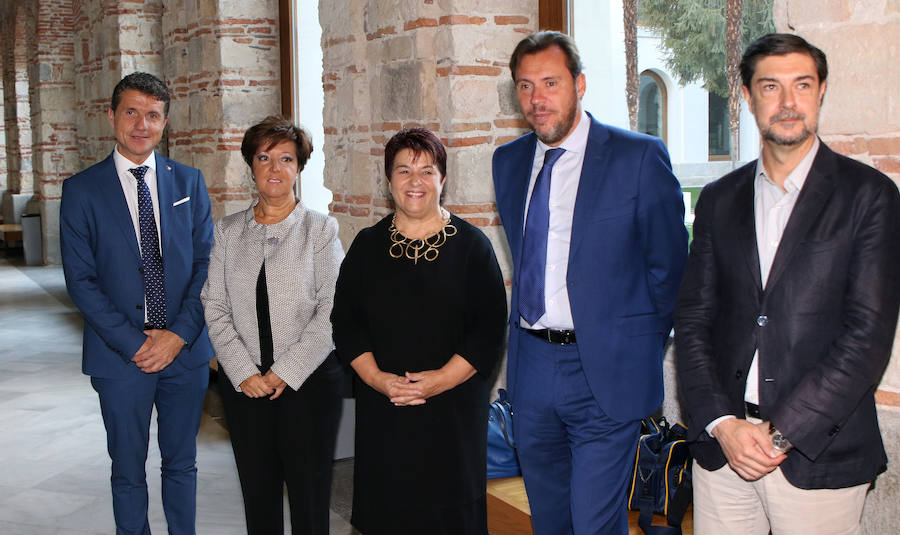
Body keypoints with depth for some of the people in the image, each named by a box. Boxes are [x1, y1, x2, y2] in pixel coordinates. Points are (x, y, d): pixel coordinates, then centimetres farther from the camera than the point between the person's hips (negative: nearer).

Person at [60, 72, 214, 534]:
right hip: (120, 356, -2)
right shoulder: (82, 190, -2)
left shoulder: (189, 182, 5)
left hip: (186, 349, 2)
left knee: (181, 463, 14)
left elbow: (206, 262, 1)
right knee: (128, 470, 11)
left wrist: (179, 334, -10)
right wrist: (134, 343, -13)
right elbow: (81, 280, -6)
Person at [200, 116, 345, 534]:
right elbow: (215, 307, 3)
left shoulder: (321, 229, 0)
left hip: (309, 379, -2)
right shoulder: (228, 230, 8)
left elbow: (331, 308, -8)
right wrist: (243, 373, -8)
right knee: (257, 493, 11)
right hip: (244, 384, 3)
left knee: (309, 492, 3)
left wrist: (286, 372, -12)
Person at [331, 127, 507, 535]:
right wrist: (377, 378, -10)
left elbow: (489, 329, -5)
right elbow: (345, 321, 4)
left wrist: (441, 379, -15)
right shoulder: (367, 245, 8)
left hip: (453, 410, -2)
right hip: (382, 410, 2)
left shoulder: (471, 245, 1)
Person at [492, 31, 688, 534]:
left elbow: (669, 265, -1)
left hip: (606, 370, -5)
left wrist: (645, 347, 4)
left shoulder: (640, 157, -9)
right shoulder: (509, 161, 8)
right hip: (531, 368, 6)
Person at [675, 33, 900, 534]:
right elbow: (693, 320, 6)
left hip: (819, 454, -3)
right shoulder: (719, 199, 9)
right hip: (721, 443, 3)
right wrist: (722, 423, -7)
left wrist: (783, 432, -12)